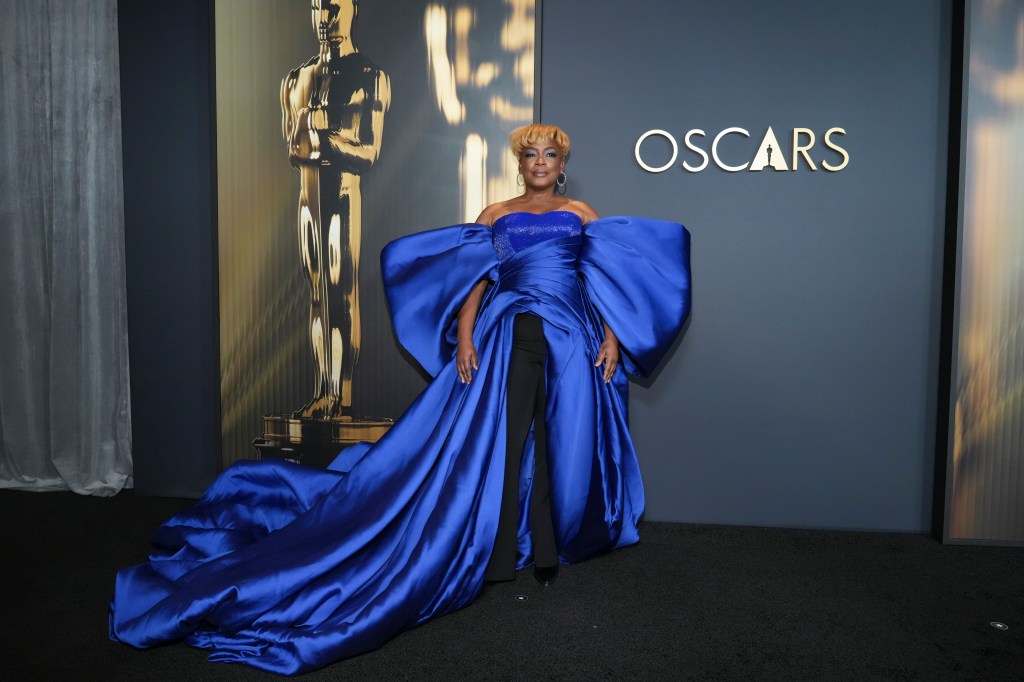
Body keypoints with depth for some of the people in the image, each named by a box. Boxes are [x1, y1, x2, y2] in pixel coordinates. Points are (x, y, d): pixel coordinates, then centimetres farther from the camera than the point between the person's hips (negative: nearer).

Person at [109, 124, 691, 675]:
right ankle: (500, 554, 7)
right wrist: (464, 338, -8)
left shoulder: (583, 216, 12)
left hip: (569, 342, 1)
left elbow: (608, 282, 7)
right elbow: (474, 281, 4)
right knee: (497, 440, -4)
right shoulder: (496, 216, 12)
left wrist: (612, 339, -4)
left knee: (562, 444, 2)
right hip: (506, 338, 0)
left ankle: (551, 552, 18)